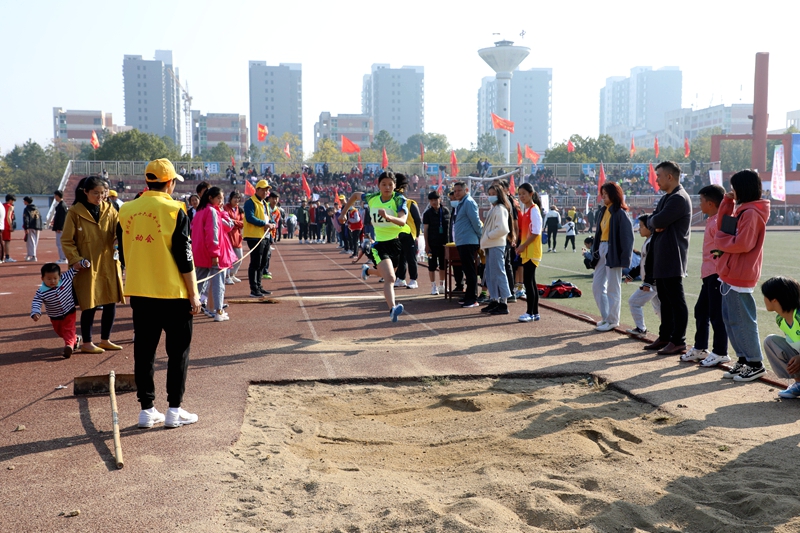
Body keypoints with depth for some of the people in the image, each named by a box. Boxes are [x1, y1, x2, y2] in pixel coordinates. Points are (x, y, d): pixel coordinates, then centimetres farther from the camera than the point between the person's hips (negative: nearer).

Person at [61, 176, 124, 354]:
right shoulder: (75, 212, -5)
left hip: (109, 264, 4)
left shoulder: (109, 210, 6)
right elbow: (66, 240, -3)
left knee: (111, 303, 8)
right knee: (90, 305, -1)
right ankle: (87, 343, 13)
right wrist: (74, 259, -15)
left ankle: (105, 340, 23)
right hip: (87, 266, -4)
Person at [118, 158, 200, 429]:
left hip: (139, 292, 5)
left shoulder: (126, 210, 5)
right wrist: (193, 293, -5)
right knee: (178, 351, 6)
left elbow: (124, 253, 13)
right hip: (172, 293, -5)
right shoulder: (174, 210, -11)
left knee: (144, 350, 11)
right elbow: (184, 257, -11)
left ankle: (147, 409, 16)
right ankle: (174, 410, 8)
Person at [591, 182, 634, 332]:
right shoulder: (603, 211, 11)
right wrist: (595, 251, 9)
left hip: (613, 252, -8)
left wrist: (624, 258, -18)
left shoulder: (620, 213, -11)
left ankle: (612, 320, 11)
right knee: (597, 286, 10)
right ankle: (606, 317, 21)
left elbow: (627, 236, -14)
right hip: (601, 250, 8)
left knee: (613, 288, 1)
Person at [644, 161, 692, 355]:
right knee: (665, 300, 15)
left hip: (673, 259, -10)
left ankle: (678, 342, 0)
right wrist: (656, 225, -8)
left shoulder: (679, 198, -14)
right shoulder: (666, 198, 18)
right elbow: (651, 222, 13)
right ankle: (665, 337, 24)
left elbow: (658, 221, -22)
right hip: (662, 258, 10)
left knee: (676, 301, -5)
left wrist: (654, 221, -1)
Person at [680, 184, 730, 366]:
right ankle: (699, 348, 27)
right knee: (701, 310, 16)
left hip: (716, 274, -11)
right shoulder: (711, 221, 14)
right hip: (709, 274, 11)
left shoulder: (719, 222, -16)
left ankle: (720, 353, 7)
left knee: (716, 314, -2)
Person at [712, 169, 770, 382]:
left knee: (742, 321, -3)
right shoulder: (743, 210, 14)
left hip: (739, 276, -10)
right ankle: (743, 360, 22)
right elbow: (724, 227, 17)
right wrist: (727, 202, 8)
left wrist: (719, 240, -9)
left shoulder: (751, 213, -17)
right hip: (731, 274, 10)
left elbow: (742, 244, -24)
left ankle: (755, 364, 7)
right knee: (730, 319, 15)